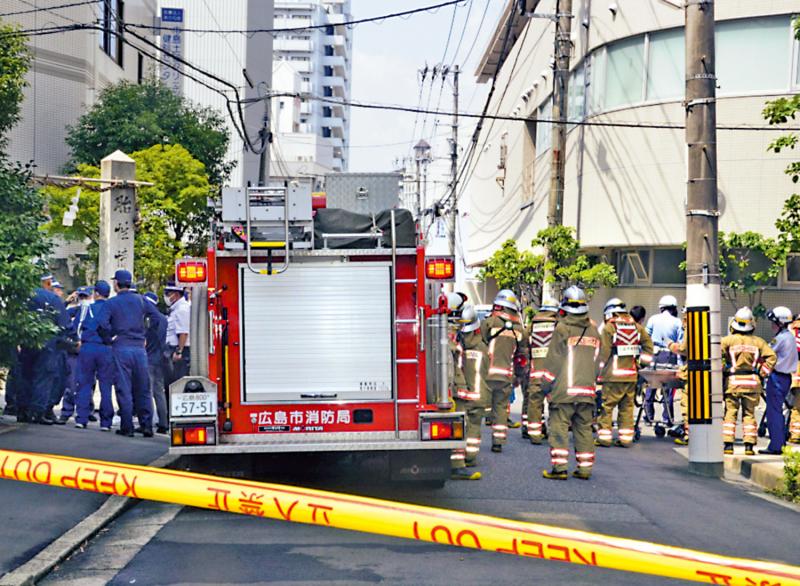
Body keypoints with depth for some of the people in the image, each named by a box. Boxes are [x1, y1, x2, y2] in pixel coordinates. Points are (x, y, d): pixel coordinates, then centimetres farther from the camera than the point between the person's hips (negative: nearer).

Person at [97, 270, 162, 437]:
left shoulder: (111, 303, -3)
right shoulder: (140, 300, 7)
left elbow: (102, 324, -17)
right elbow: (157, 317, 2)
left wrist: (109, 339, -1)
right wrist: (146, 337, 10)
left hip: (121, 349, -3)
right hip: (140, 348, 3)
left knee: (124, 390, 1)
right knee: (143, 390, 9)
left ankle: (127, 427, 1)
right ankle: (147, 426, 7)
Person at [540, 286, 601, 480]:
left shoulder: (562, 328, -7)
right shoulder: (593, 330, 10)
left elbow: (553, 361, -5)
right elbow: (597, 362, 16)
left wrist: (546, 386, 3)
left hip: (564, 390, -5)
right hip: (587, 390, 5)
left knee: (559, 427, -2)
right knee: (584, 428, 10)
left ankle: (559, 467, -6)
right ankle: (585, 468, 11)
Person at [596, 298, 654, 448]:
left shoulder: (608, 327, -5)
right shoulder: (636, 326, 11)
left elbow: (604, 352, -6)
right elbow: (648, 344, 10)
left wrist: (600, 371, 1)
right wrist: (643, 361, 16)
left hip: (613, 375, -5)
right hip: (631, 374, 5)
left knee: (607, 405, 1)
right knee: (627, 406, 10)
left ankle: (604, 437, -1)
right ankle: (626, 438, 9)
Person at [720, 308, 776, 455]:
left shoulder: (728, 340, -3)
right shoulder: (758, 341, 4)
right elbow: (771, 356, -2)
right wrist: (763, 373, 3)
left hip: (733, 381, -2)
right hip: (752, 382, 2)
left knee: (730, 413, 6)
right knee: (749, 414, 10)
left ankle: (728, 445, 2)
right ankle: (749, 446, 7)